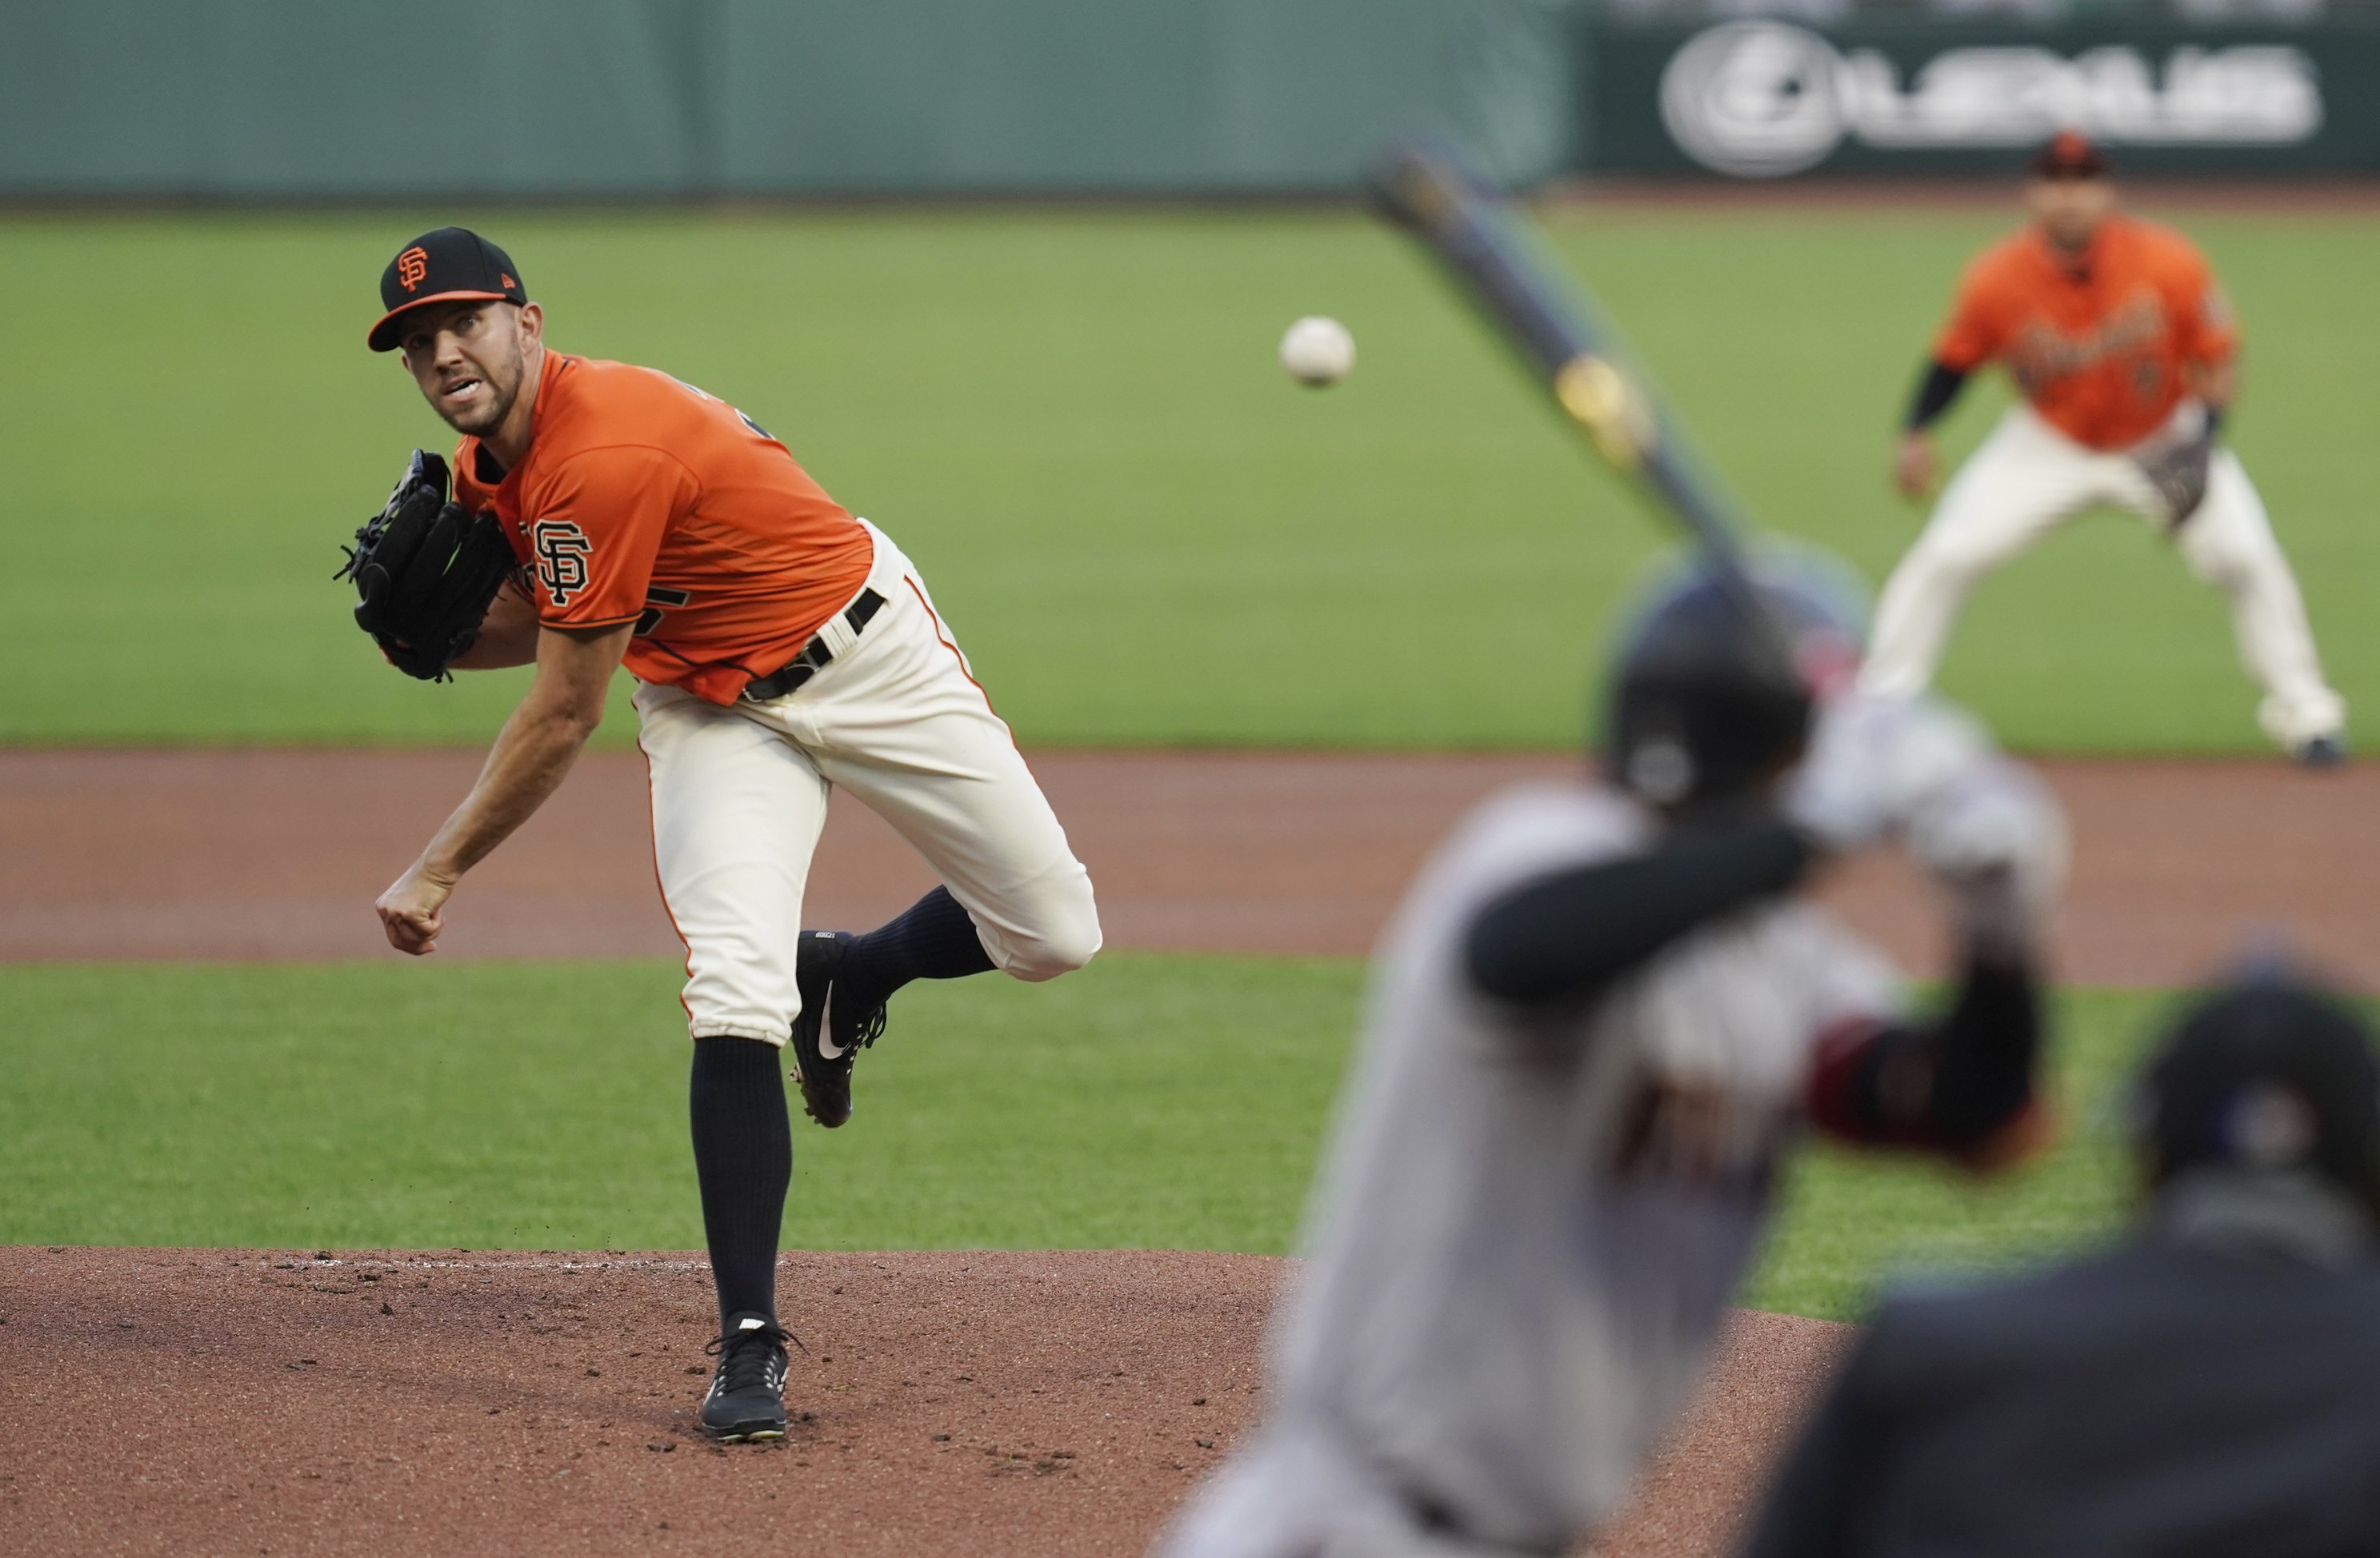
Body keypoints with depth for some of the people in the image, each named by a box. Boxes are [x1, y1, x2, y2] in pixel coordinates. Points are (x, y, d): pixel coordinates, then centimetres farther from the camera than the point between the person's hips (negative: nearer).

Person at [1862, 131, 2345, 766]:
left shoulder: (2169, 266, -24)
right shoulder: (1996, 280, -21)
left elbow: (2217, 357, -13)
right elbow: (1954, 359, -4)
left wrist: (2203, 440, -26)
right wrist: (1916, 436, -18)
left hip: (2165, 443, 0)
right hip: (2048, 445, 0)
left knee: (2246, 558, -13)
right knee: (1945, 557, -11)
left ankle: (2304, 713, 4)